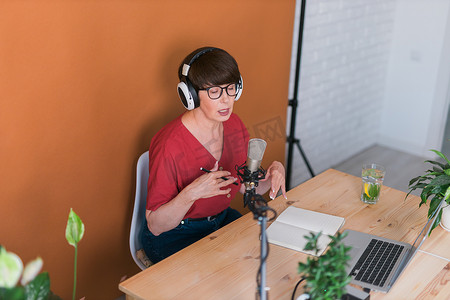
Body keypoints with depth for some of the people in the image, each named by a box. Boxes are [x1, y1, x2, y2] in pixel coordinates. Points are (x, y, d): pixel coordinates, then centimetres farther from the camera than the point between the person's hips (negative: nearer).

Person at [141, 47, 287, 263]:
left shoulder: (234, 126, -6)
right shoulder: (170, 146, -28)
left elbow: (246, 186, 6)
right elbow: (155, 225, -22)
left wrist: (273, 173, -15)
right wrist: (191, 194, -39)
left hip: (222, 219, 7)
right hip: (174, 237, -7)